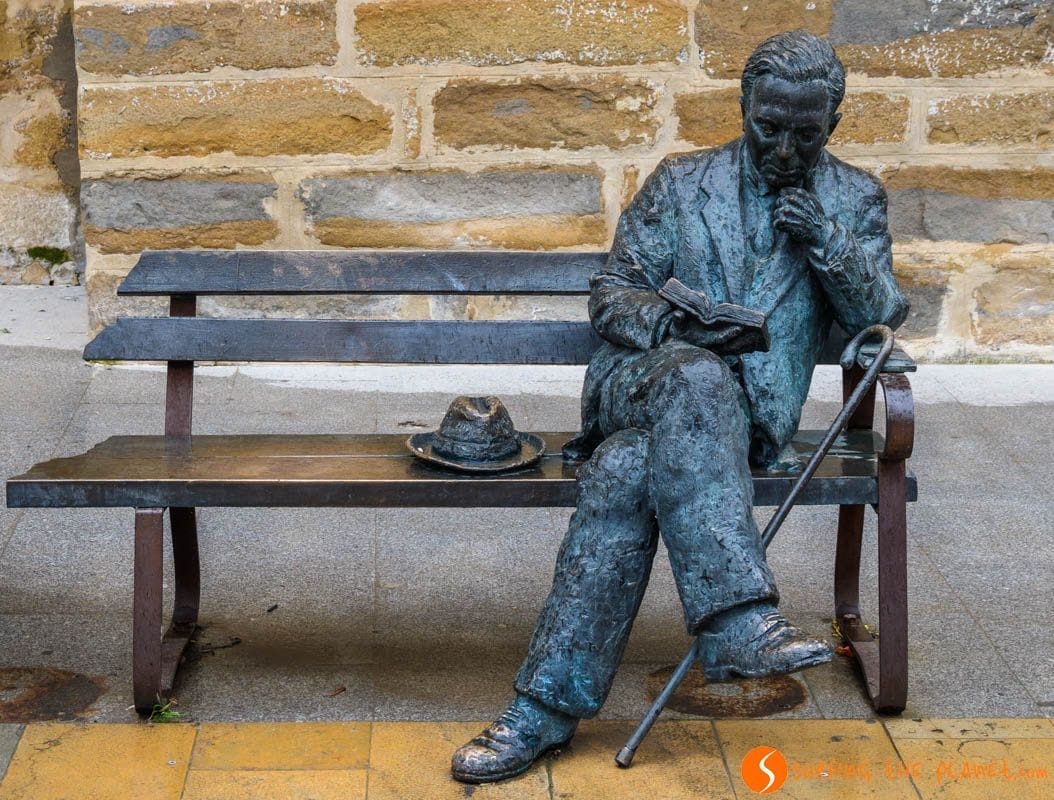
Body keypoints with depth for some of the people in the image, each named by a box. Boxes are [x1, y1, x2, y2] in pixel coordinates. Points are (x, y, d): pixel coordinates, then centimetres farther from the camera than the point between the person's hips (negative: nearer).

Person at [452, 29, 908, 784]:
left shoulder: (855, 199, 16)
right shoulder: (681, 182, 13)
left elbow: (883, 314, 9)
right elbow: (611, 294, 10)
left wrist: (827, 243, -8)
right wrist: (667, 324, -13)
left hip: (746, 415, 0)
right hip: (644, 380, 0)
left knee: (628, 471, -33)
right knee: (697, 379, -38)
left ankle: (549, 703, -31)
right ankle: (739, 620, -45)